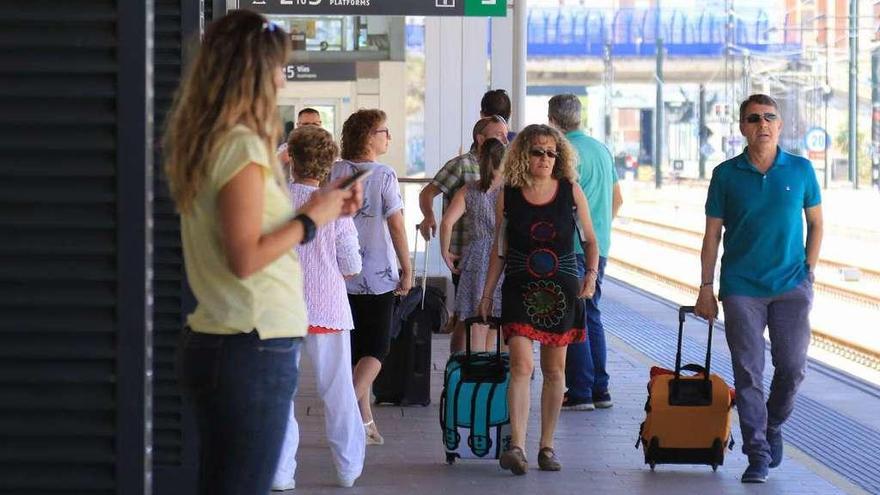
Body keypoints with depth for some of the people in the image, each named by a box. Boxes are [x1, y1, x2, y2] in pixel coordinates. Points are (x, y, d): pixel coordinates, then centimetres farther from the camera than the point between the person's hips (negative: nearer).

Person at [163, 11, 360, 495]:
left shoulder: (204, 142, 12)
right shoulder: (242, 146, -16)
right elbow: (246, 257, -21)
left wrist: (322, 208, 15)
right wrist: (312, 218, -9)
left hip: (211, 342, 9)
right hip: (253, 349, -9)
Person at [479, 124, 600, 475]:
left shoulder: (571, 192, 1)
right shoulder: (508, 196, 0)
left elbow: (589, 239, 9)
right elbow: (499, 249, 8)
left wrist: (592, 273, -7)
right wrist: (487, 293, 6)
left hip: (561, 289, 1)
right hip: (520, 289, -1)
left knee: (554, 369, 7)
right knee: (521, 365, -15)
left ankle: (546, 446, 17)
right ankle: (517, 446, -21)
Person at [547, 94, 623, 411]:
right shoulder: (601, 149, 14)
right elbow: (617, 199, 20)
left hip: (572, 246, -8)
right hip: (600, 245, 8)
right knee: (591, 314, 15)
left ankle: (580, 392, -3)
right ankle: (600, 389, 16)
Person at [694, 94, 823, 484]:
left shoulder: (801, 170, 2)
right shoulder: (726, 175, 1)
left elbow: (815, 222, 12)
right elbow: (712, 234, 4)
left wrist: (809, 272, 5)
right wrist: (706, 288, 0)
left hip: (791, 287, 1)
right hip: (741, 288, -1)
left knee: (792, 367, 1)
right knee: (748, 373, -2)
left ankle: (773, 427, 29)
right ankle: (758, 455, 3)